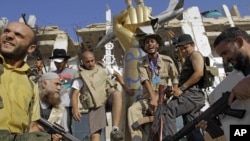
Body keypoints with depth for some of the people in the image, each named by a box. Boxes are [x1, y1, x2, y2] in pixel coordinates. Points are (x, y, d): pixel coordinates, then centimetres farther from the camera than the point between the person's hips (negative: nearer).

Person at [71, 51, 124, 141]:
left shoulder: (102, 68, 16)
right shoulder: (80, 76, 6)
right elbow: (75, 94, 0)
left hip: (109, 97, 2)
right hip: (95, 105, -1)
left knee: (117, 93, -35)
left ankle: (115, 129, -36)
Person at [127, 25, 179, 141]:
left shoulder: (167, 61, 1)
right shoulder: (141, 63, 0)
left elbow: (175, 79, 4)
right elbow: (145, 81, -14)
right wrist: (153, 98, -26)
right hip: (148, 98, 1)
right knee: (132, 109, -25)